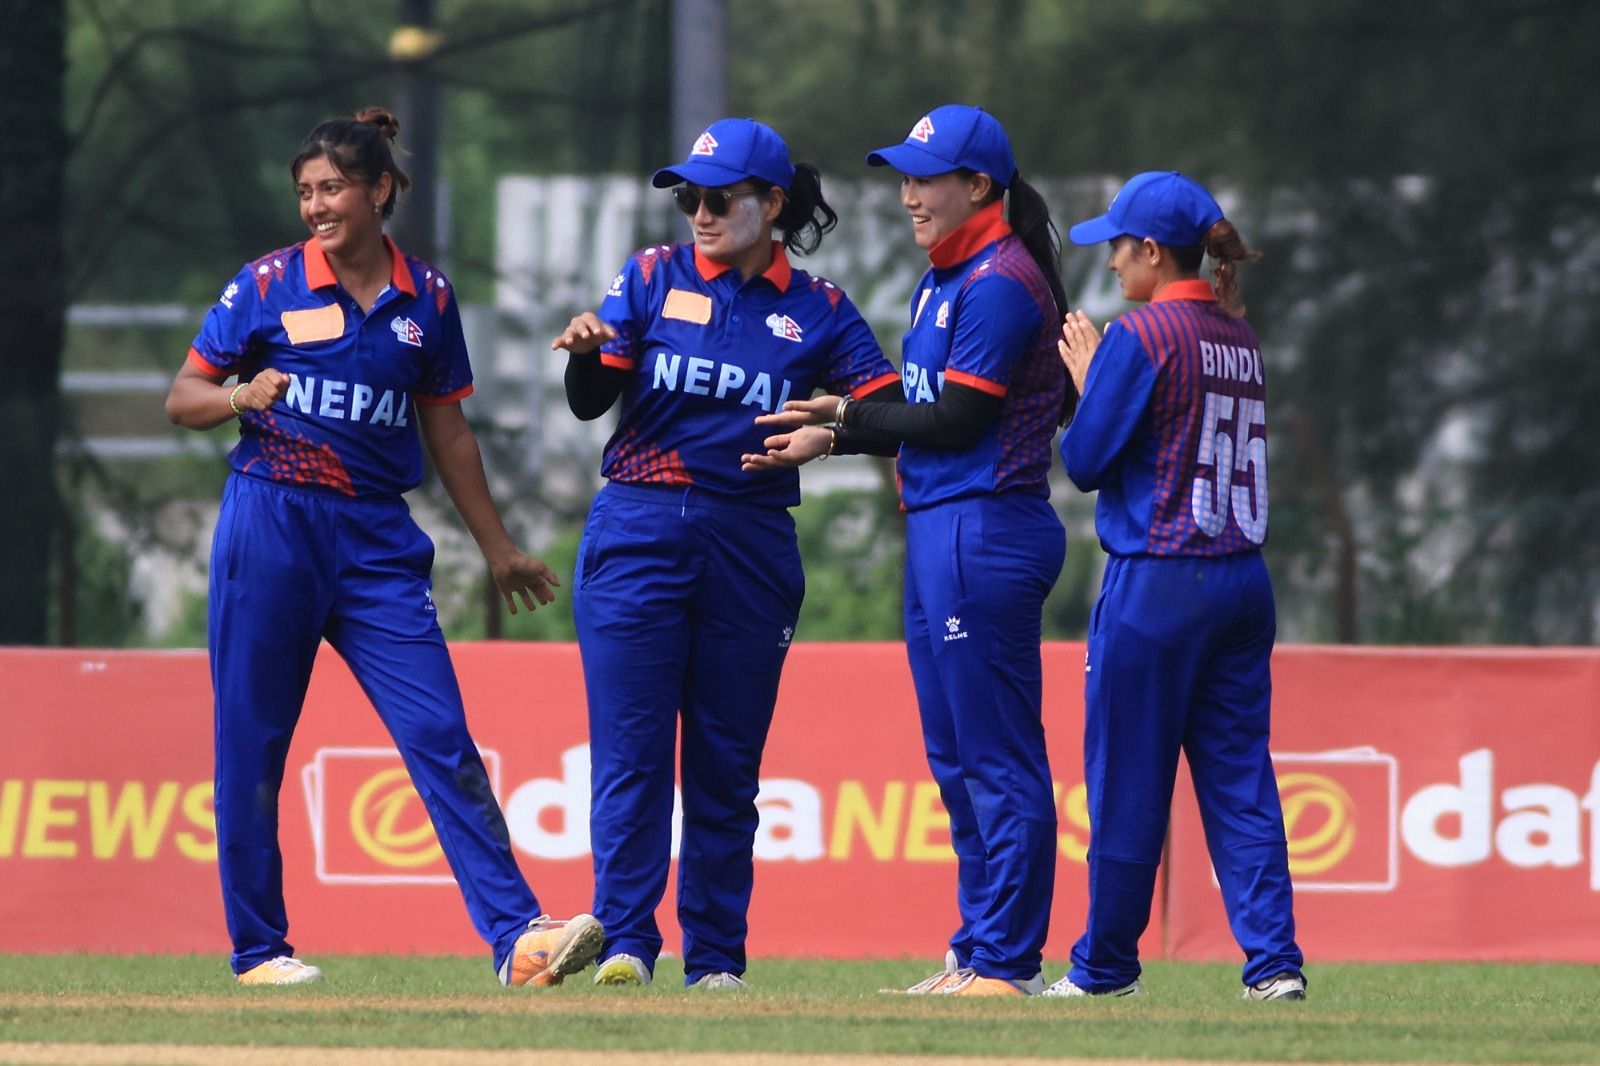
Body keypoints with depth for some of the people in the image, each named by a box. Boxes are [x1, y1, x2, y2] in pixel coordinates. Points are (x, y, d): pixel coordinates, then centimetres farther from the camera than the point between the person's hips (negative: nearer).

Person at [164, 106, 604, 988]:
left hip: (377, 539, 2)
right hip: (271, 523, -2)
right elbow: (181, 400, 3)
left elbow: (448, 434, 17)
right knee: (252, 743, 0)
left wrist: (497, 550, 20)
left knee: (442, 737, -8)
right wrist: (242, 396, -19)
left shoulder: (425, 298, 8)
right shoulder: (269, 286, 0)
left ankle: (517, 937, -14)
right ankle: (256, 948, 11)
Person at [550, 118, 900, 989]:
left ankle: (715, 957, 10)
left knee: (728, 758, 5)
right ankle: (625, 941, -6)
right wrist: (587, 352, -25)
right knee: (630, 749, -7)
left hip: (752, 547, 1)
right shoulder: (653, 279, 6)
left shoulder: (818, 311, 6)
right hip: (638, 536, -1)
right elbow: (590, 402, -3)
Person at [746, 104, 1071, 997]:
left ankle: (1009, 963, -5)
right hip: (939, 530, 11)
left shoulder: (1000, 281, -13)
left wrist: (848, 415, -6)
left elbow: (957, 420, -17)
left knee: (999, 756, -7)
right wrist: (831, 441, 9)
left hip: (987, 531, -11)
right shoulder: (950, 279, 17)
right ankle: (977, 954, 19)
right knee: (956, 758, 14)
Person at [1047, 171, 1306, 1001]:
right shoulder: (1241, 339, 11)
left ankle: (1107, 964, 12)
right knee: (1237, 774, 6)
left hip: (1157, 583, -7)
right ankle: (1273, 957, -3)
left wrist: (1086, 375, 7)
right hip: (1243, 581, 7)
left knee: (1127, 776, 4)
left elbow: (1086, 460, -9)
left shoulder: (1142, 337, -11)